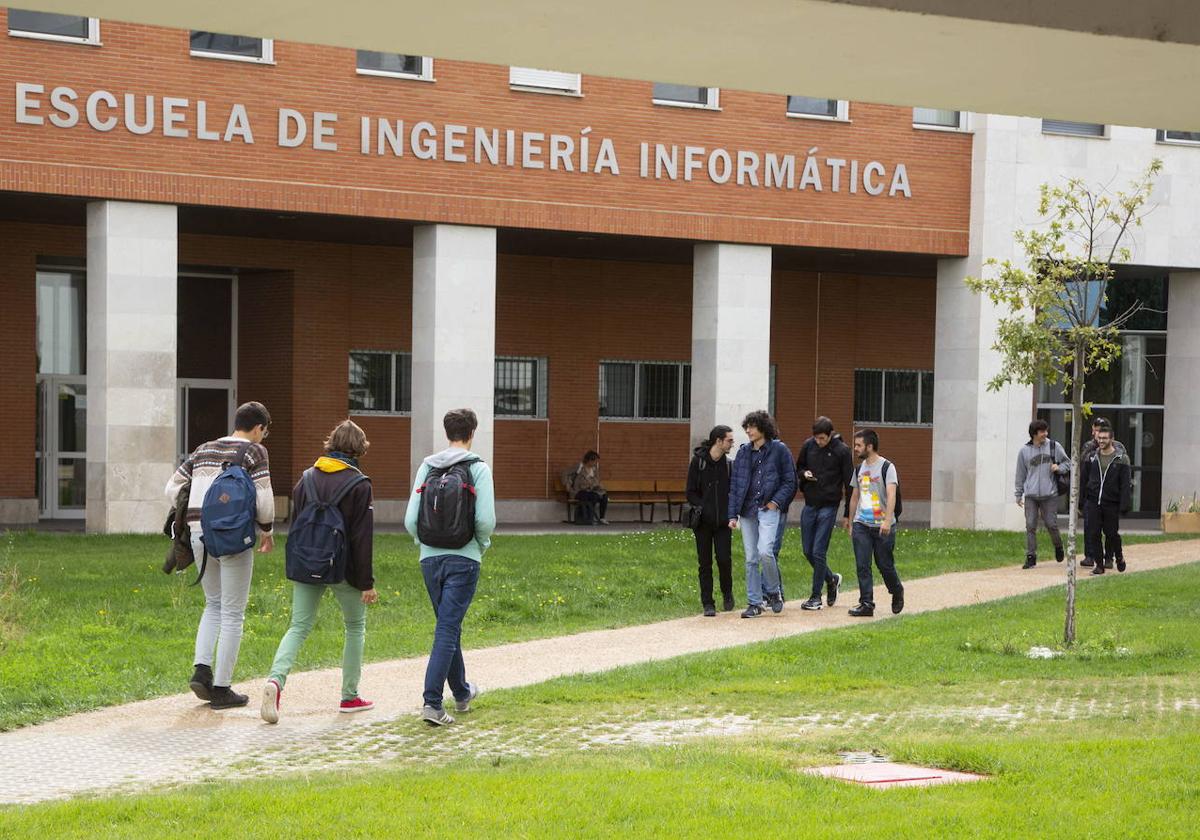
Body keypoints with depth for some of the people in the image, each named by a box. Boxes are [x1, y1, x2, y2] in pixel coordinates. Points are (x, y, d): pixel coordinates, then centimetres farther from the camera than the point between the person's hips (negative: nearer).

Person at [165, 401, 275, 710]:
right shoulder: (254, 452, -4)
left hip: (200, 535, 6)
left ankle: (202, 669, 6)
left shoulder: (203, 450, 15)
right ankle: (221, 688, 6)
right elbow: (263, 499, -12)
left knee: (214, 604, 23)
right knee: (232, 614, 4)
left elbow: (173, 487, 15)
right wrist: (267, 530, 4)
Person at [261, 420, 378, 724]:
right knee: (355, 627, 15)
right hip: (343, 569, -4)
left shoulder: (307, 477, 6)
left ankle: (276, 680, -22)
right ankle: (350, 696, 18)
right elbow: (362, 538, -12)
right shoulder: (359, 485, -10)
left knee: (299, 627, 4)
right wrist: (367, 582, -8)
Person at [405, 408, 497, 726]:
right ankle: (432, 701, -15)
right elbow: (485, 519, -13)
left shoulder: (427, 467, 5)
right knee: (447, 630, -5)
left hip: (429, 558, 4)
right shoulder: (478, 468, -6)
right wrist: (482, 544, 6)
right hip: (463, 559, -4)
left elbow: (410, 520, 0)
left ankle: (461, 693, 34)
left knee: (449, 626, 19)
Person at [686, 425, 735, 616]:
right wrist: (701, 508, -11)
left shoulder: (728, 464, 6)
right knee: (705, 563, 2)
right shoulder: (698, 462, -2)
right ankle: (708, 604, 9)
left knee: (724, 560, -7)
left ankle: (727, 594, 18)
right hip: (703, 522, -1)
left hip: (723, 522, 1)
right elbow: (691, 493, 1)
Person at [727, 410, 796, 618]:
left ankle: (774, 591, 5)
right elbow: (734, 484, 12)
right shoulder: (743, 452, 11)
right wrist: (732, 514, 5)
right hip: (746, 511, 4)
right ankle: (754, 603, 10)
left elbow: (790, 481, 3)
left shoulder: (778, 450, -1)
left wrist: (776, 501, -10)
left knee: (765, 551, -19)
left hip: (768, 509, -4)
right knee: (751, 559, 4)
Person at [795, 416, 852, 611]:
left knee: (819, 552, -6)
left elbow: (849, 483, -4)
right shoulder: (808, 446, 3)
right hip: (809, 505, 5)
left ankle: (816, 596, 3)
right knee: (808, 551, 7)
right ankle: (832, 579, 31)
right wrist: (804, 474, -8)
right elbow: (797, 468, 17)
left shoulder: (842, 451, -8)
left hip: (829, 506, -5)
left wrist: (848, 513, -5)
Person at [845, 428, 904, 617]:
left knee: (885, 565, 4)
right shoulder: (859, 469, 13)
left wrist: (887, 520, -31)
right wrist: (850, 522, 22)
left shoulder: (887, 467, -8)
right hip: (861, 525, 5)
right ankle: (866, 604, -2)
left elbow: (892, 495, -19)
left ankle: (897, 592, 30)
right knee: (862, 566, -4)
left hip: (883, 527, -5)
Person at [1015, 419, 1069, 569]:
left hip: (1049, 494, -1)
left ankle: (1058, 546, 29)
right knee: (1030, 526, -3)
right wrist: (1019, 495, 12)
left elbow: (1067, 463, 12)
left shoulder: (1054, 447, 2)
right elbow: (1020, 475, 11)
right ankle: (1031, 557, 3)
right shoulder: (1024, 451, 4)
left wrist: (1059, 467, -11)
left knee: (1051, 524, 0)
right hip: (1031, 495, 1)